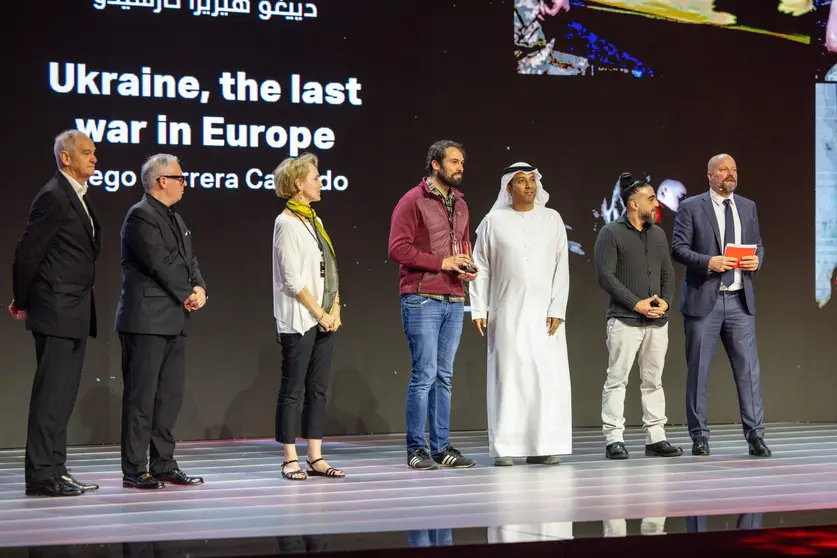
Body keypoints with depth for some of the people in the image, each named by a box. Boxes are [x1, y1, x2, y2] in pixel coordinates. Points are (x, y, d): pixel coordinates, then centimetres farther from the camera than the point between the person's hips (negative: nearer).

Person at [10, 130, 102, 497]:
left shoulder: (79, 197, 15)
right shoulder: (54, 197, -13)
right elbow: (26, 252, -13)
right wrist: (21, 302, -4)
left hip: (75, 314, 9)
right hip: (56, 313, -9)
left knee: (63, 395, 12)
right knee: (51, 394, -7)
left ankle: (54, 470, 18)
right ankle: (41, 475, -3)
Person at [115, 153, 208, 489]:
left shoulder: (175, 219, 19)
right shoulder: (141, 216, -10)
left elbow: (189, 260, 16)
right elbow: (160, 263, -17)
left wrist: (200, 289, -3)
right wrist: (187, 295, -9)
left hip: (173, 322, 9)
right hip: (147, 320, -9)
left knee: (170, 394, 10)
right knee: (141, 395, -5)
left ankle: (163, 465, 17)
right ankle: (134, 470, 0)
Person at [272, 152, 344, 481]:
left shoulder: (314, 220, 15)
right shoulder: (287, 223, -9)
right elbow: (292, 280, -14)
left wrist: (335, 310, 2)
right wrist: (320, 314, -12)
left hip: (324, 319, 8)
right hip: (298, 320, -8)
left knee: (319, 389, 8)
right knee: (293, 389, -1)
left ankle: (316, 458, 12)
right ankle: (290, 460, 4)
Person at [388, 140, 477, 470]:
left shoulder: (460, 204, 17)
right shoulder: (413, 201, -5)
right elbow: (397, 248, -12)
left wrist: (468, 268, 4)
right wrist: (441, 262, -15)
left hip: (454, 301, 7)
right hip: (422, 300, -7)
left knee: (444, 376, 8)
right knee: (424, 374, -6)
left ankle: (442, 447, 13)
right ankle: (416, 449, 1)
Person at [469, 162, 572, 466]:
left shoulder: (552, 219, 8)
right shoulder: (494, 221, 5)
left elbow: (561, 267, 4)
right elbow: (481, 268, 6)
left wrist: (557, 310, -5)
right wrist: (479, 310, 0)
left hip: (545, 313, 1)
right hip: (507, 314, -1)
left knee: (548, 378, -3)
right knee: (508, 377, -2)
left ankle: (543, 446, 2)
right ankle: (504, 449, 2)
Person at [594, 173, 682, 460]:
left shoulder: (658, 234, 14)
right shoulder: (611, 233, -4)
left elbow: (668, 273, 16)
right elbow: (605, 275, -10)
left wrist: (665, 301, -3)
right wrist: (636, 304, -14)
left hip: (657, 321, 6)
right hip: (624, 320, -6)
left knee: (653, 381, 9)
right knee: (617, 380, -4)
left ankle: (656, 438, 14)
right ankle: (614, 439, 0)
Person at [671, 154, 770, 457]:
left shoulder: (748, 207, 13)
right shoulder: (691, 207, 0)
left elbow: (757, 244, 18)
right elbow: (678, 248, -5)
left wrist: (756, 260, -4)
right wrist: (708, 262, -19)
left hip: (740, 299, 3)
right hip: (703, 299, -3)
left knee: (749, 367, -2)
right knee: (698, 370, 2)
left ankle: (755, 435, 2)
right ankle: (699, 436, 11)